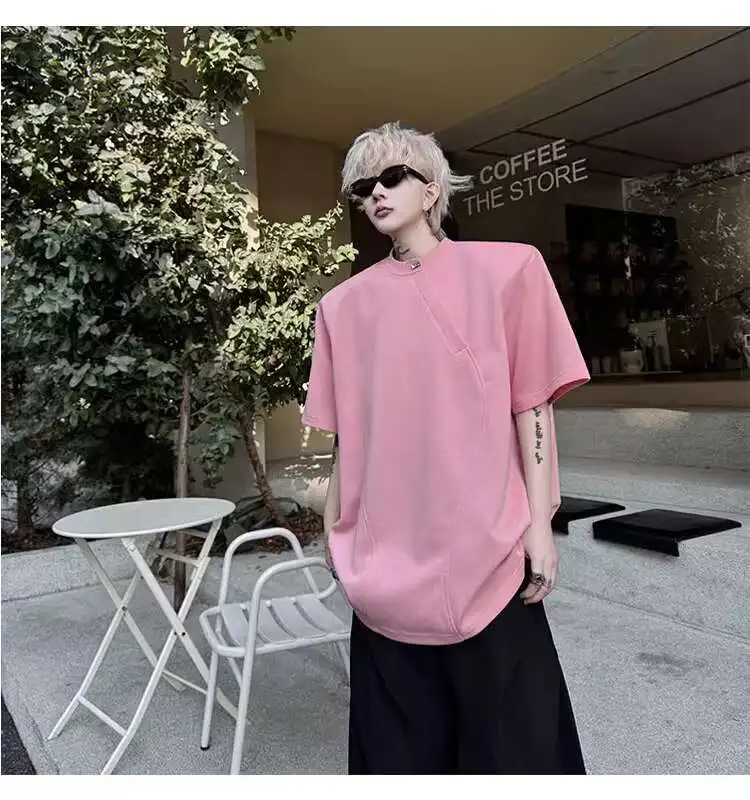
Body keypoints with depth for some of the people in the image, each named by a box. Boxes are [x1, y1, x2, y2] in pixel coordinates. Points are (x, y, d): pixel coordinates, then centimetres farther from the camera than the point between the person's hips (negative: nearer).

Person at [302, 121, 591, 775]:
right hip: (386, 545, 3)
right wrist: (335, 526, 11)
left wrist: (539, 520, -6)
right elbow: (349, 430, 9)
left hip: (483, 538, -2)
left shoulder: (505, 269, -1)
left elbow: (532, 404, -3)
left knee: (504, 715, 9)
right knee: (401, 724, 14)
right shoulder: (345, 303, 6)